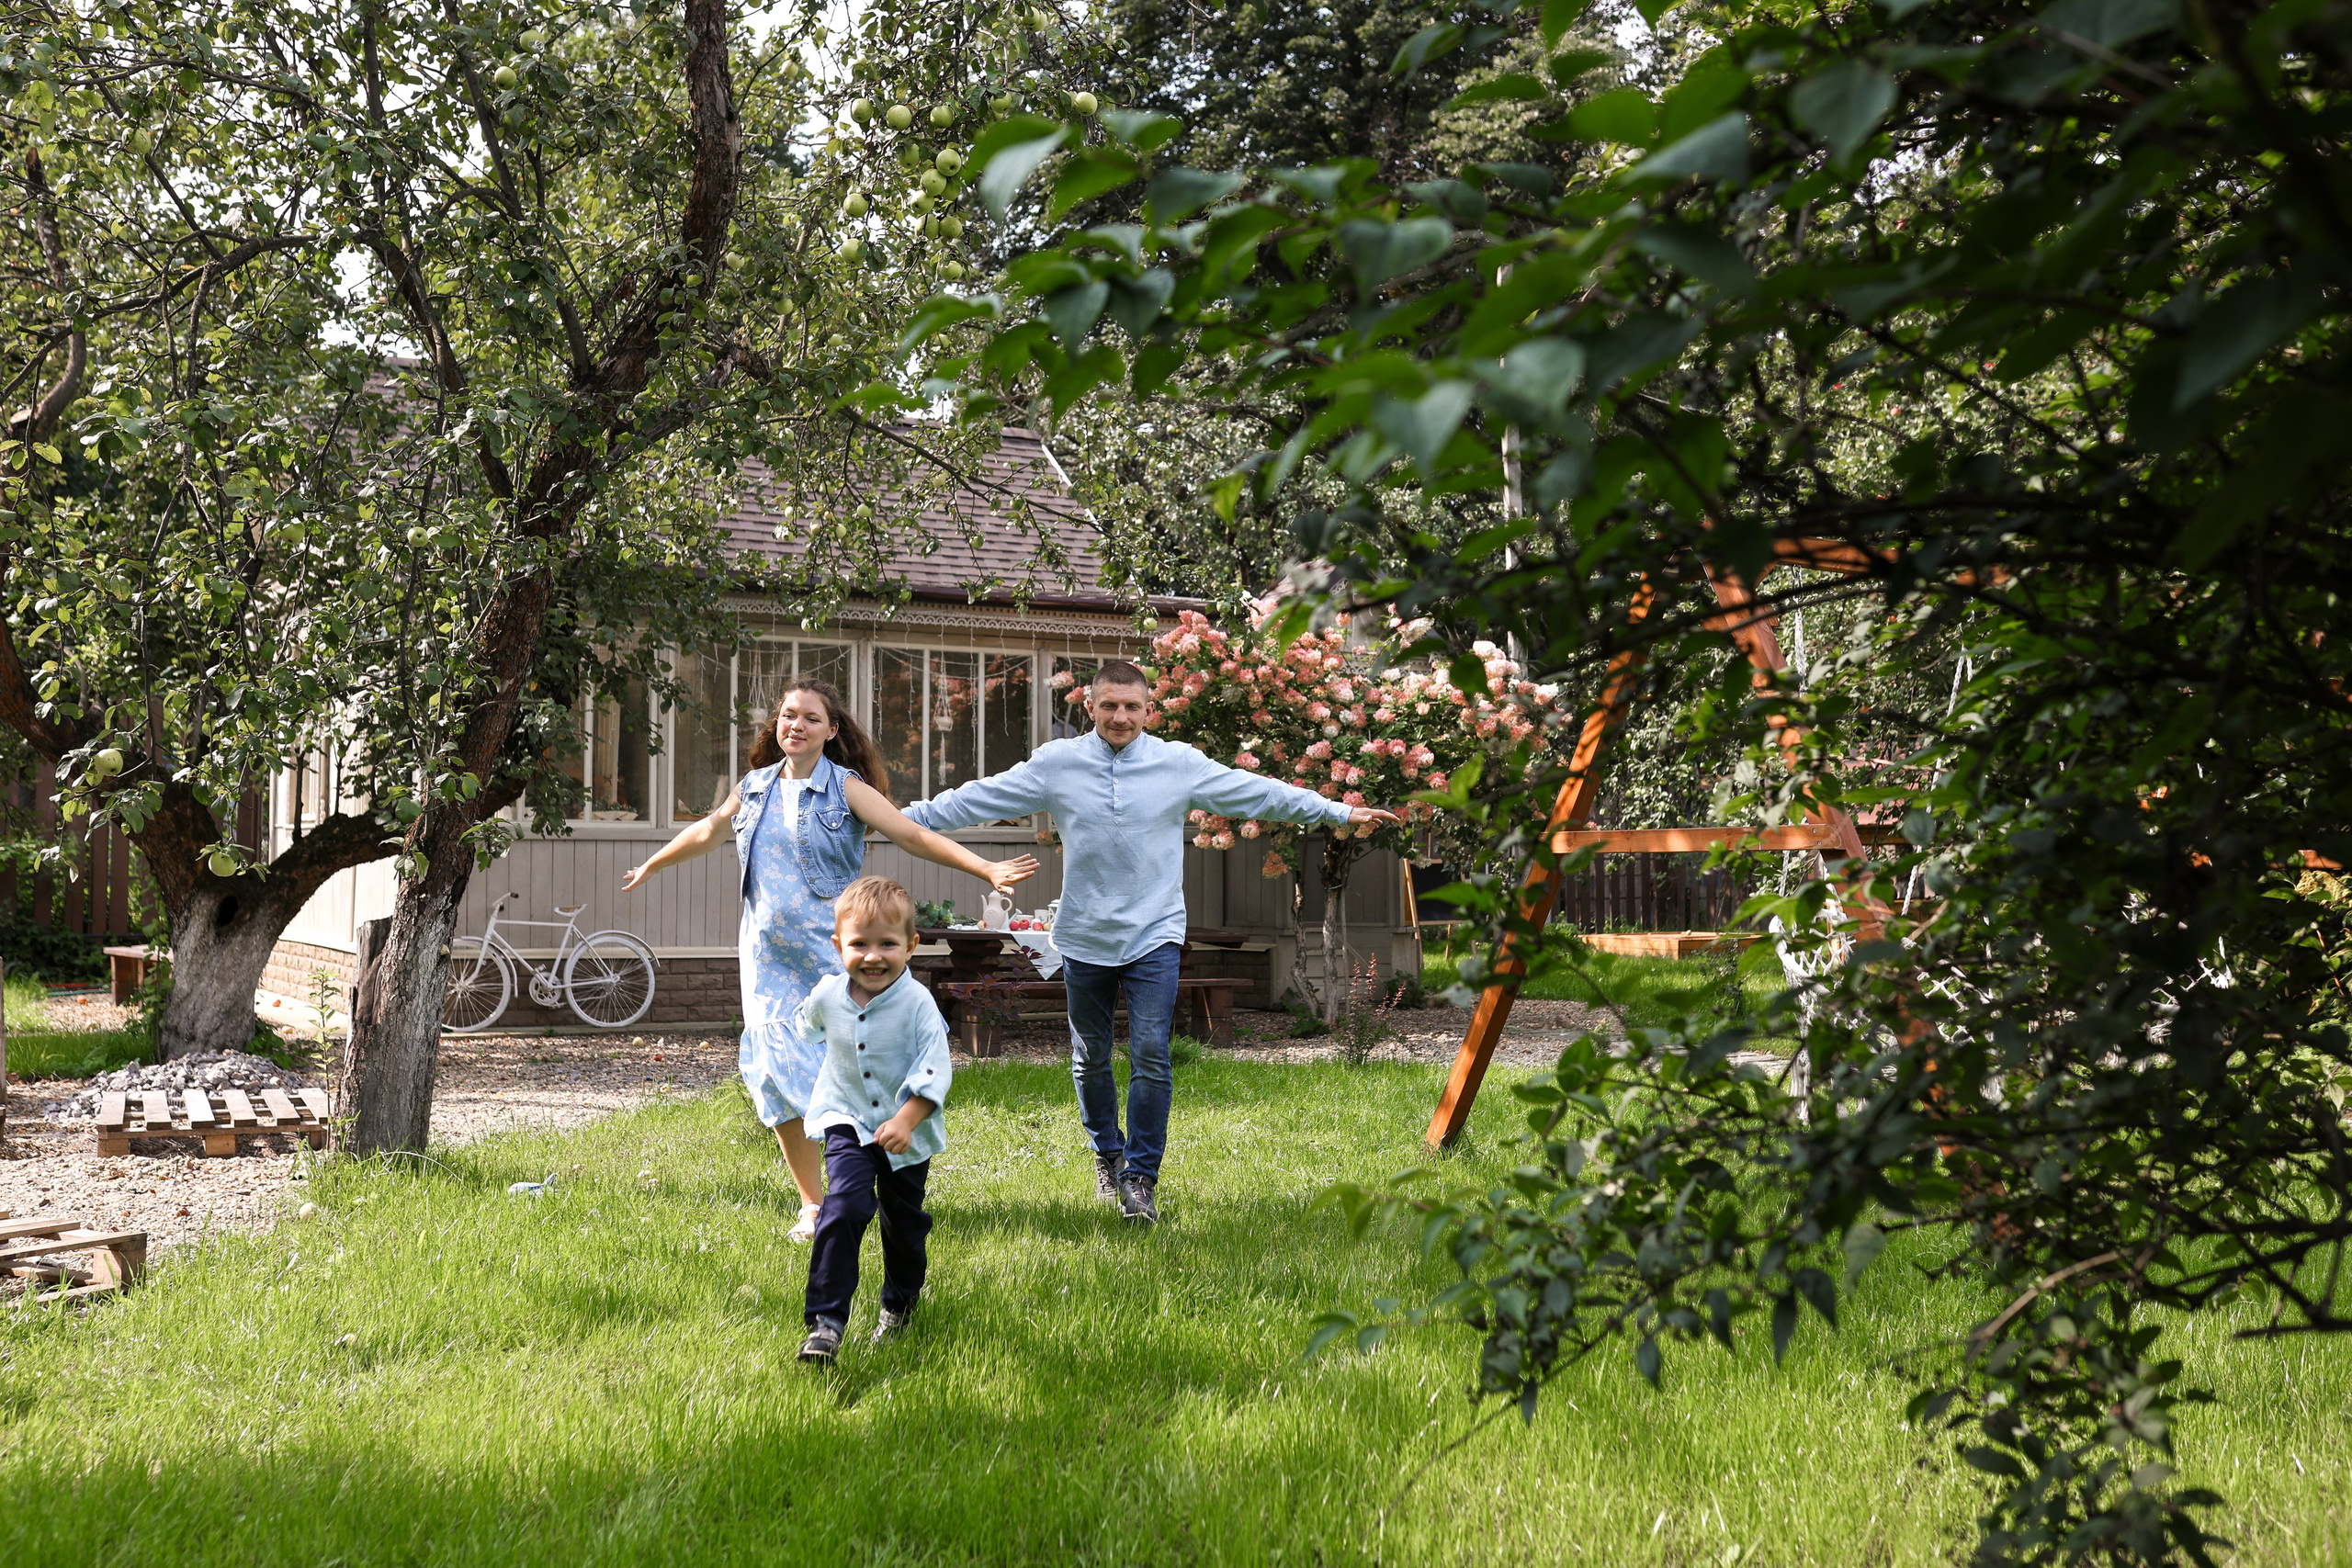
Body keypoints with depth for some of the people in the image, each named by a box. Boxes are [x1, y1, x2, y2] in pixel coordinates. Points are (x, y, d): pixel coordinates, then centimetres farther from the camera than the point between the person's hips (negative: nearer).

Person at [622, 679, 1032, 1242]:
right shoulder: (754, 788, 11)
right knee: (777, 1079, -1)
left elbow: (914, 835, -10)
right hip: (769, 959, 4)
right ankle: (811, 1204, 11)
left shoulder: (846, 789, -3)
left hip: (832, 958, -4)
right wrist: (650, 866, 43)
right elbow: (709, 832, 29)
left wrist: (988, 870, -20)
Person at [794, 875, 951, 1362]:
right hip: (849, 1122, 0)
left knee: (903, 1223, 14)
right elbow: (809, 1025, 16)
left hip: (907, 1133, 0)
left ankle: (900, 1304, 41)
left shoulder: (917, 1003, -19)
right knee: (844, 1207, -21)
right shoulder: (827, 996, -9)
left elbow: (935, 1071, -21)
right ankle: (825, 1321, -20)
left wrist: (906, 1120, -31)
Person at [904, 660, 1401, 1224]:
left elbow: (1258, 793, 1)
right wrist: (905, 817, -2)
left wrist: (1341, 812, -1)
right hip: (1084, 938, 1)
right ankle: (1107, 1155, 35)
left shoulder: (1181, 765, -1)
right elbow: (980, 798, 2)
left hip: (1153, 937, -1)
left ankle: (1140, 1177, 0)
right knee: (1090, 1060, 13)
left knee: (1151, 1057, -10)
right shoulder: (1056, 763, -1)